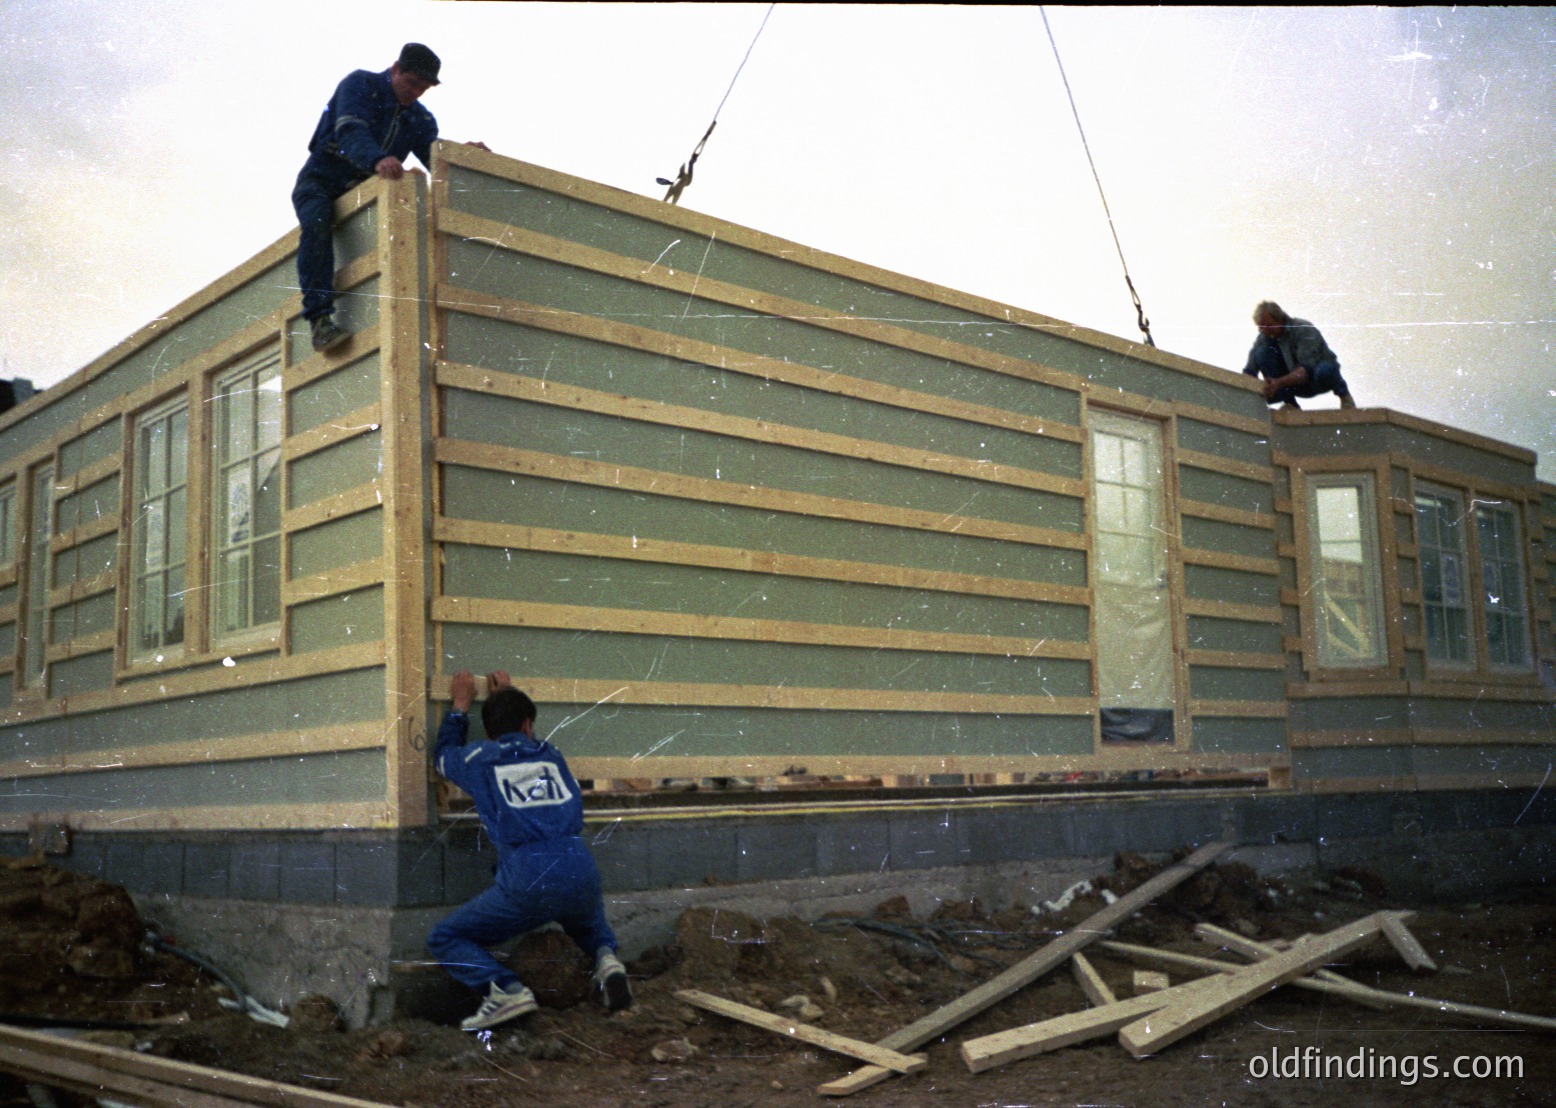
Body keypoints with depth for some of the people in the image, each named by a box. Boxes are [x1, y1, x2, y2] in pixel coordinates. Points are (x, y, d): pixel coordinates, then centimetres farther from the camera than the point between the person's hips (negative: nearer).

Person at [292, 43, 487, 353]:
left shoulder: (421, 119, 7)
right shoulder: (360, 85, -11)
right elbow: (349, 132, -30)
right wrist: (378, 160, -50)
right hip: (320, 183, -5)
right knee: (318, 224, -36)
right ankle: (319, 320, -41)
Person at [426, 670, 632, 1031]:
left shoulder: (479, 759, 11)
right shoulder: (551, 754, 19)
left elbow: (443, 754, 37)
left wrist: (460, 704, 48)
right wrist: (509, 696, 55)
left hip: (526, 881, -4)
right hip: (581, 874, 4)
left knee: (444, 940, 12)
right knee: (587, 918, 40)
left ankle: (506, 989, -13)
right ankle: (606, 957, 7)